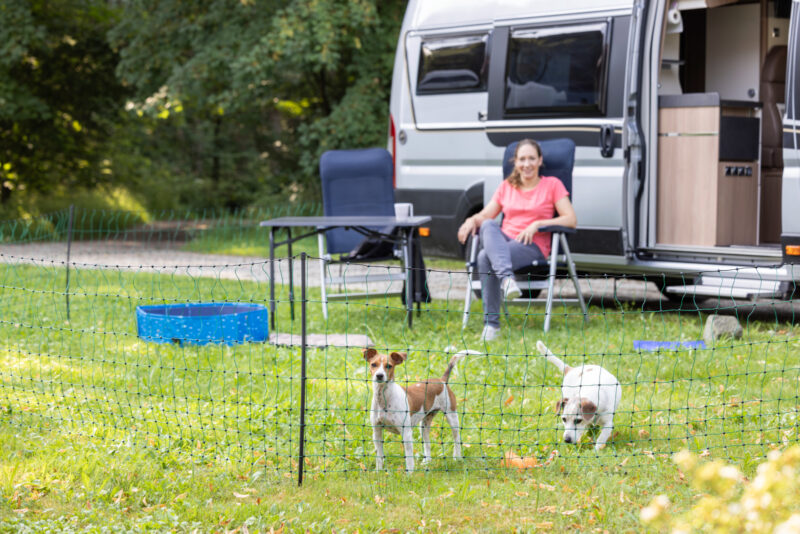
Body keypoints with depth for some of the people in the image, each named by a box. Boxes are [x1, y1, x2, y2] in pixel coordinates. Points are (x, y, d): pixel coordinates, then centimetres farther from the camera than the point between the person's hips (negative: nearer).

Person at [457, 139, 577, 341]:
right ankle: (507, 278, -51)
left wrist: (537, 224, -11)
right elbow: (485, 215, 21)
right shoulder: (507, 186, 22)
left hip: (533, 246, -4)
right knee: (488, 225, -34)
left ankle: (491, 323, -36)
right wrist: (472, 220, -4)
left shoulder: (552, 184, 9)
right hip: (503, 241, 4)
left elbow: (571, 220, 1)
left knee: (485, 258, -34)